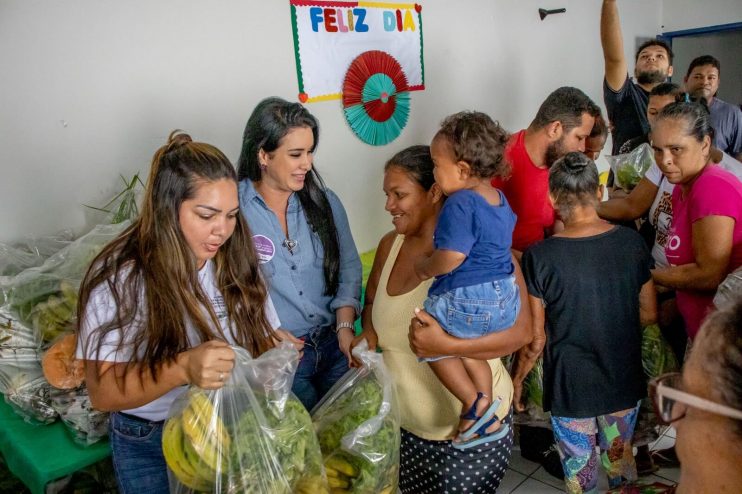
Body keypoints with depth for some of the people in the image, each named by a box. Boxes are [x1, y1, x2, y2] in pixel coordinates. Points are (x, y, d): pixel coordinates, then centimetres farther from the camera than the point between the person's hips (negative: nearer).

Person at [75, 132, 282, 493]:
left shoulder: (235, 262, -9)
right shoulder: (119, 278, -21)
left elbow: (261, 342, 1)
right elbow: (103, 394, -22)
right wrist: (183, 368, -38)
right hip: (149, 447, -3)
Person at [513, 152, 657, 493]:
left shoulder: (539, 257, -22)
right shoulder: (632, 242, -11)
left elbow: (535, 340, -16)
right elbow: (649, 314, 0)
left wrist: (516, 379, 1)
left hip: (571, 388, -3)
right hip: (625, 383, 4)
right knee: (621, 459, 27)